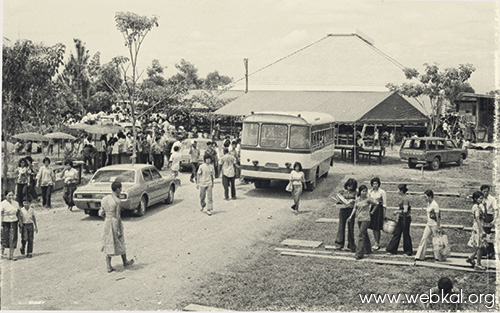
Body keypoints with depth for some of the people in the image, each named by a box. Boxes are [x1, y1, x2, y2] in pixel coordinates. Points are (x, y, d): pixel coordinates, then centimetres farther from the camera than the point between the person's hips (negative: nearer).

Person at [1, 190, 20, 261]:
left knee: (13, 239, -1)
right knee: (4, 238, 3)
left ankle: (11, 255, 4)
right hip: (5, 222, -4)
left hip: (14, 222, 4)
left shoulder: (16, 203, 8)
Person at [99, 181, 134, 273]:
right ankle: (125, 262, 32)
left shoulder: (104, 199, 3)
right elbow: (118, 216, -18)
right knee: (120, 244, 14)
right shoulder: (118, 201, -17)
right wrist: (119, 230, -15)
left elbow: (101, 213, 6)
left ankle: (109, 267, 10)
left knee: (108, 245, 11)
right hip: (115, 223, -5)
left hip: (107, 223, 5)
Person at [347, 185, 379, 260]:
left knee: (361, 235, -12)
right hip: (359, 219, 6)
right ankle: (367, 250, 34)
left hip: (366, 219, -6)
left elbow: (377, 203, 0)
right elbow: (355, 209, 14)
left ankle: (359, 254, -13)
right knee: (364, 234, 18)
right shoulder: (357, 200, 5)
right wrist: (351, 216, 7)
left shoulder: (368, 199, -9)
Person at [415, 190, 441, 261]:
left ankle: (438, 256, 17)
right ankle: (420, 256, 5)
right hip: (428, 224, 8)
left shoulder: (435, 205, -17)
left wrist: (438, 227, -15)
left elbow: (438, 217, -16)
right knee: (424, 238, 3)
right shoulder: (428, 203, 8)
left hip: (434, 225, -8)